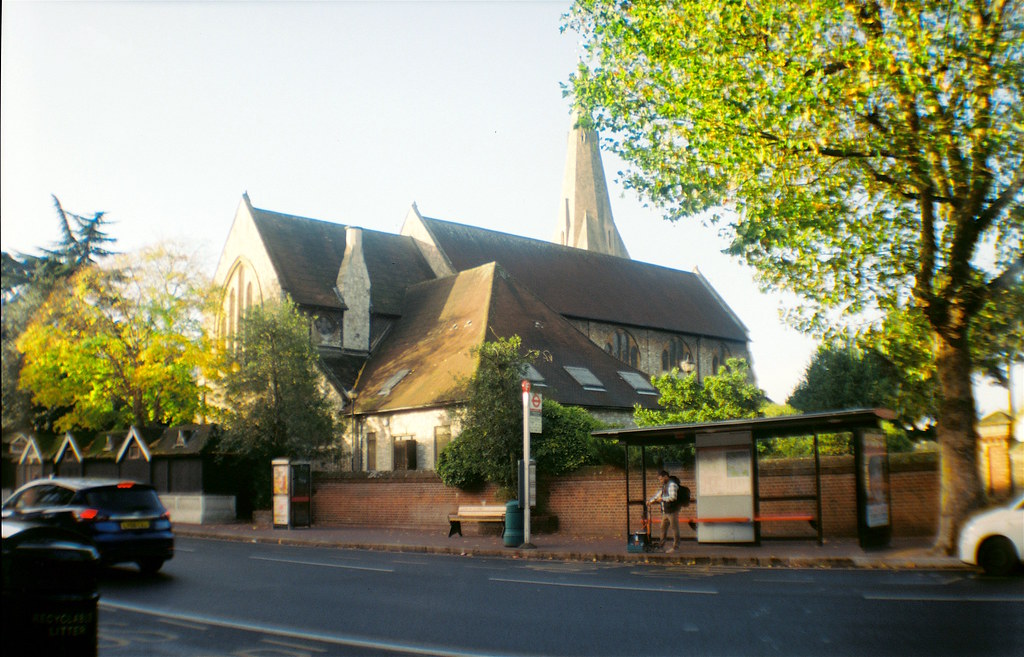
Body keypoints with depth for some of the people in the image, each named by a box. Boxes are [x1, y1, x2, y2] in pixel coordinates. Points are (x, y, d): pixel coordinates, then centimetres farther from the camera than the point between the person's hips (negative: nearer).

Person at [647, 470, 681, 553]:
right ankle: (661, 545, 22)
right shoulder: (664, 485, 17)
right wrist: (651, 501, 17)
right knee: (663, 528, 14)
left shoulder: (672, 484, -13)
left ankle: (675, 547, 3)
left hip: (672, 511, -10)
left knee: (674, 529, -2)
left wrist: (662, 499, -16)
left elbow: (673, 497, -24)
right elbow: (659, 494, 28)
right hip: (665, 512, 10)